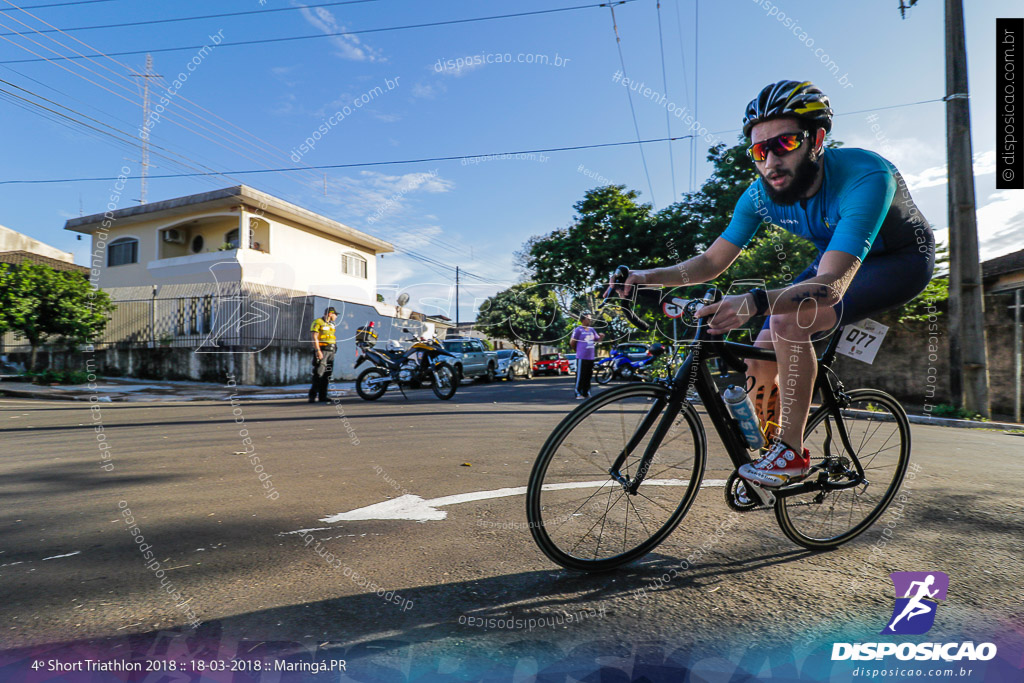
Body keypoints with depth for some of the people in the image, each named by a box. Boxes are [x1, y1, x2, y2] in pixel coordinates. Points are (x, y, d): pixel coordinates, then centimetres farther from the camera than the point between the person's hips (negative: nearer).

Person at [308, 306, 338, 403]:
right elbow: (315, 338, -11)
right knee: (318, 374, -13)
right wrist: (318, 351, -19)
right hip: (322, 350, -8)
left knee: (327, 375, 5)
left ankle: (322, 396, 9)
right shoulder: (318, 322, -4)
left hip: (331, 351, 8)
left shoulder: (331, 325, 20)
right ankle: (313, 396, -10)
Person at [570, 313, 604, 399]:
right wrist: (576, 350, 6)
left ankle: (586, 393, 19)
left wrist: (601, 337, -1)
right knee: (580, 376, -4)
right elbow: (572, 342, -4)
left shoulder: (592, 330, 14)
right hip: (582, 357, -7)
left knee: (588, 376, 11)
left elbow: (597, 339, 20)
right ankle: (578, 393, 3)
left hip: (591, 357, 7)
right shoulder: (578, 330, -7)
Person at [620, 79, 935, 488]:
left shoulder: (865, 176, -35)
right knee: (759, 364, -8)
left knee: (790, 320, -33)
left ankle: (792, 451, -18)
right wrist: (651, 276, -28)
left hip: (902, 260, -5)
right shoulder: (760, 195, -17)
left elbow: (832, 284, -46)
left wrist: (754, 302, -62)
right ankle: (771, 452, 18)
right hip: (836, 261, 6)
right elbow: (712, 262, -12)